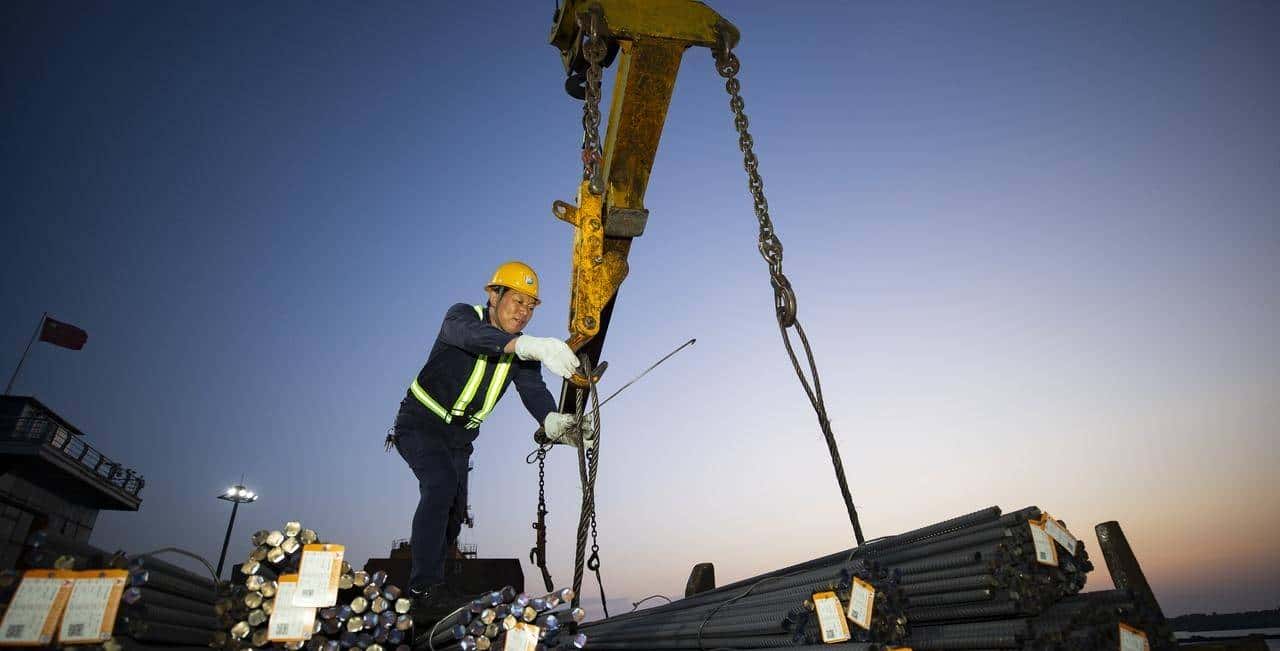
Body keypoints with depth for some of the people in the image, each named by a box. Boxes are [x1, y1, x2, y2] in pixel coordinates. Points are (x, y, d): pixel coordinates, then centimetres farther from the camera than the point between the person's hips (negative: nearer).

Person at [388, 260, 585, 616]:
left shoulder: (522, 353, -5)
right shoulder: (461, 316, -19)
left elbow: (533, 390, -21)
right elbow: (474, 335, -44)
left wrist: (552, 421, -45)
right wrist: (532, 345, -61)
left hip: (459, 439, 6)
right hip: (420, 426, -6)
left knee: (454, 514, 9)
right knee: (441, 483, -28)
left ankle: (421, 581, 31)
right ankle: (426, 587, -22)